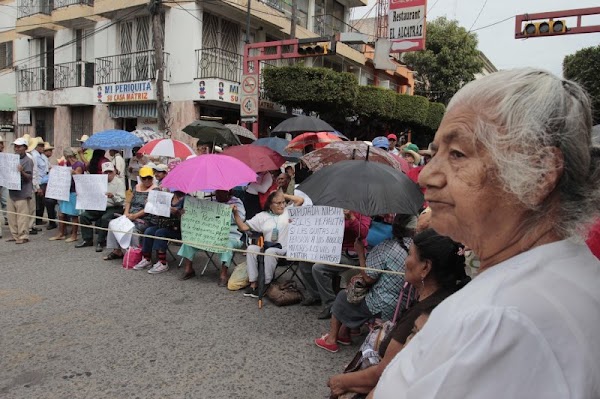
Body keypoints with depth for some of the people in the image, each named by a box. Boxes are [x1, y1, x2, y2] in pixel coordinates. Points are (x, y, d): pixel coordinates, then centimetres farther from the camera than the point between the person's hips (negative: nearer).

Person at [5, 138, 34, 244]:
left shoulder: (28, 161, -9)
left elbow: (29, 177, -14)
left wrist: (22, 172, -32)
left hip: (23, 193, -8)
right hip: (12, 192, 8)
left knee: (22, 216, -5)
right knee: (11, 216, 11)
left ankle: (23, 236, 1)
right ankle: (14, 235, 20)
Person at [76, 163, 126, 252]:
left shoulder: (119, 182, -5)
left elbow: (121, 200, -14)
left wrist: (113, 196, -33)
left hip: (114, 208, -6)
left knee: (105, 218, -33)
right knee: (83, 216, -7)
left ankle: (101, 242, -18)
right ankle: (87, 240, 1)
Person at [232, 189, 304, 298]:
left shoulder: (288, 212, 12)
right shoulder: (262, 216, 13)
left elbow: (301, 200, 2)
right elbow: (243, 227, 11)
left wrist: (283, 195, 7)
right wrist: (236, 213, 0)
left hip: (284, 249, -2)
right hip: (267, 247, 3)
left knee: (270, 251, -35)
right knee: (251, 248, -27)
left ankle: (265, 284, -23)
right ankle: (253, 283, -21)